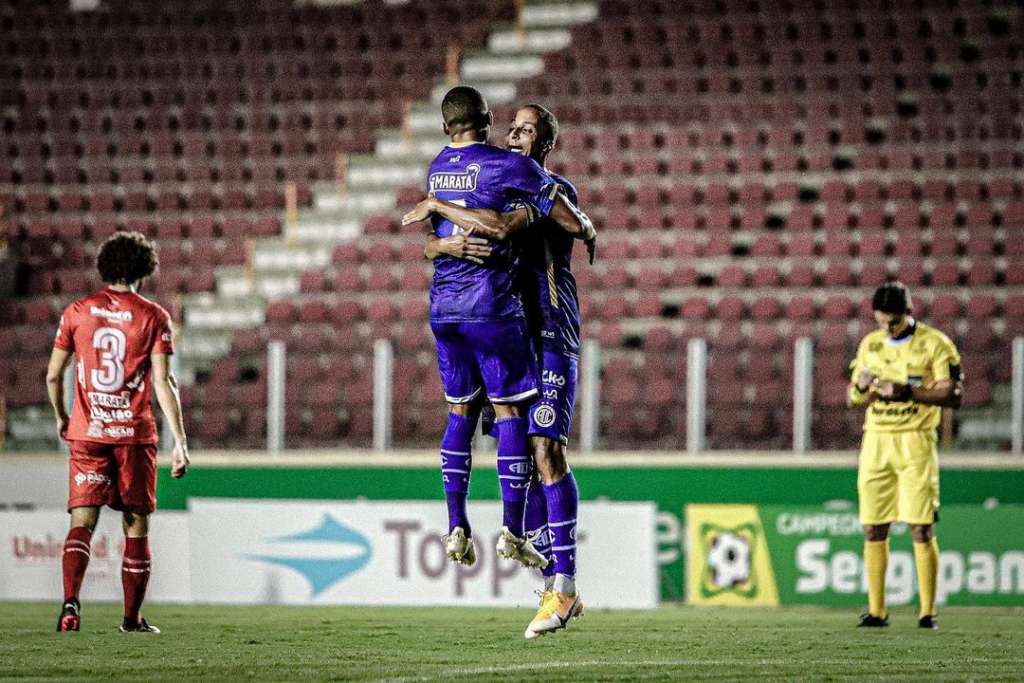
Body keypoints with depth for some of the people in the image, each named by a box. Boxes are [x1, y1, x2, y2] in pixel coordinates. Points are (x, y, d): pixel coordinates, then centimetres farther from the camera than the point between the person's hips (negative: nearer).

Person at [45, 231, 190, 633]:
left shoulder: (77, 312, 4)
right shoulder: (153, 317, -3)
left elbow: (53, 375, 7)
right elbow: (162, 382, -10)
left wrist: (61, 417, 25)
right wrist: (180, 441, -9)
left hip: (87, 434, 1)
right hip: (135, 434, -1)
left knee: (82, 523, -2)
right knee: (136, 526, 10)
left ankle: (70, 601, -23)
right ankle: (132, 617, 15)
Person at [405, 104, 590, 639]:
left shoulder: (557, 191, -4)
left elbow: (503, 227, -22)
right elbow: (428, 246, 9)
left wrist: (436, 206, -12)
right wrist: (448, 244, -15)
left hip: (550, 337, -7)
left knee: (546, 451, -16)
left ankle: (565, 584, -16)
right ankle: (555, 589, 6)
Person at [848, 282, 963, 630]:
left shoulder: (935, 344, -4)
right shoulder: (869, 344, 12)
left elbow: (952, 395, -10)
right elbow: (854, 396, 17)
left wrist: (907, 392, -21)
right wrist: (861, 387, -7)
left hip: (915, 443, -4)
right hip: (875, 441, 5)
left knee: (921, 529, -8)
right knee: (873, 529, 1)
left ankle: (927, 611, -5)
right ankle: (876, 610, 6)